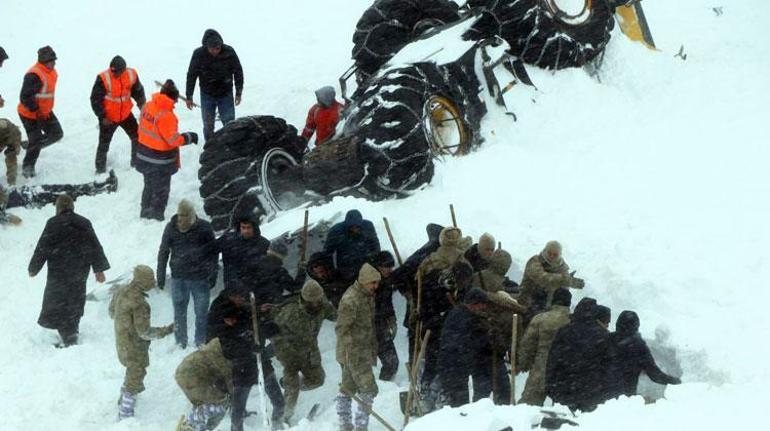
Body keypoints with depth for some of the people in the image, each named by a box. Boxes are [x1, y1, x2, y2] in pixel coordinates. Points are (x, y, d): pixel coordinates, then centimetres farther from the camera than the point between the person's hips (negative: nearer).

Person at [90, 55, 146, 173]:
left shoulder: (131, 75, -12)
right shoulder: (103, 79, -25)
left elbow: (138, 92, 8)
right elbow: (95, 99, -17)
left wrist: (142, 106, 7)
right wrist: (102, 117, -17)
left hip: (126, 114, 4)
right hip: (108, 118, -4)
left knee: (137, 137, 13)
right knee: (104, 143, 2)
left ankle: (137, 162, 33)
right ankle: (100, 169, 19)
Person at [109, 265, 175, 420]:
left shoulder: (121, 291, -8)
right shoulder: (140, 304, -33)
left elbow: (112, 312, 8)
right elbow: (144, 332, -28)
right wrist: (166, 330, -20)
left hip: (122, 342, 8)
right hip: (135, 349, -8)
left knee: (131, 373, 31)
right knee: (135, 379, 9)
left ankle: (124, 400, 48)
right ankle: (124, 415, 17)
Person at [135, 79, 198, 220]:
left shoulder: (147, 106, -4)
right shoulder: (166, 116, -28)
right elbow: (174, 140, -24)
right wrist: (189, 137, -9)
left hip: (144, 154, 8)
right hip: (160, 161, -8)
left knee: (149, 185, 26)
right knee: (161, 190, 12)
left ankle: (146, 212, 39)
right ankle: (156, 216, 23)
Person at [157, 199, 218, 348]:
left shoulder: (204, 228, -6)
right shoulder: (171, 228, -2)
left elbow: (213, 252, 2)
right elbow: (163, 252, 6)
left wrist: (213, 274, -2)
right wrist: (160, 276, 5)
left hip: (200, 278, -1)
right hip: (178, 278, 1)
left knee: (201, 313, 5)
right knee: (179, 313, 9)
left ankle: (201, 343, 18)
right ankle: (180, 343, 20)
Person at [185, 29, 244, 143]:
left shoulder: (229, 52, -16)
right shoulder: (199, 54, -17)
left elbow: (238, 72, -2)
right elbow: (191, 75, -5)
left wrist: (239, 93, 1)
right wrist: (189, 96, -2)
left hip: (226, 94, 0)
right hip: (207, 95, 0)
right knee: (208, 125, 7)